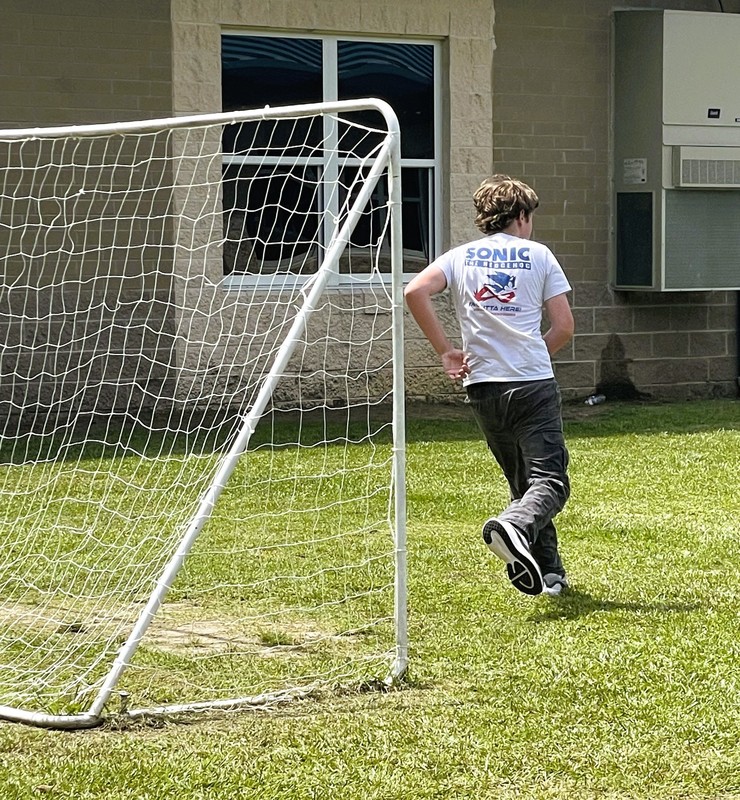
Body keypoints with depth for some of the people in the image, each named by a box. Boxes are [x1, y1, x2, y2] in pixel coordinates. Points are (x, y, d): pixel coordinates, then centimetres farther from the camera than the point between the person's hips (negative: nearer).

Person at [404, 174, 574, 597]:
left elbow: (415, 292, -7)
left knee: (522, 480, 17)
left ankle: (548, 573, 16)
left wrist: (446, 351, -1)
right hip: (535, 385, -3)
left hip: (483, 386, 4)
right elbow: (564, 327, 2)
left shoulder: (461, 257, 10)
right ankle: (514, 526, -37)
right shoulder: (539, 255, 5)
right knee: (550, 481, -7)